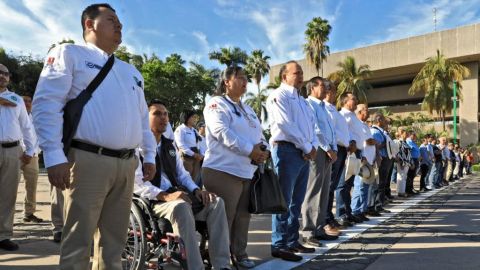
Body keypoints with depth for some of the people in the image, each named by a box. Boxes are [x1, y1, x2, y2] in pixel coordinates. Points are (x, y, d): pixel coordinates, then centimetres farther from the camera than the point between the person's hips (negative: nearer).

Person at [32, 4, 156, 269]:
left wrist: (149, 155, 17)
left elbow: (142, 117, 26)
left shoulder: (131, 71, 24)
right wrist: (54, 156, -15)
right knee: (78, 239, -2)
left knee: (114, 239, 13)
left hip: (127, 163, 6)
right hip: (88, 160, -6)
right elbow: (46, 104, -6)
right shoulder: (69, 54, 5)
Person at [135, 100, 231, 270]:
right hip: (153, 201, -7)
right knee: (181, 207, -38)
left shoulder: (169, 145, 23)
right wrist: (166, 196, -27)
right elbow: (137, 184, -13)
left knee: (216, 202, -17)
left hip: (177, 195, 7)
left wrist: (196, 190, 1)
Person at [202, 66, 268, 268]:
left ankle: (240, 254, 25)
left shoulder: (248, 110, 23)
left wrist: (263, 149, -4)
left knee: (242, 216, 13)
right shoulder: (216, 104, -2)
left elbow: (259, 133, 19)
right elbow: (223, 133, -16)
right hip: (223, 171, -8)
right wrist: (250, 150, -18)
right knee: (223, 218, -3)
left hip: (248, 171, 8)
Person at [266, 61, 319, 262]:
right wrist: (308, 148, -11)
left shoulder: (302, 100, 23)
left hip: (304, 153, 9)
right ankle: (279, 245, 2)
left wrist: (313, 146, -1)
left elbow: (311, 125, 19)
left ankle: (292, 241, 22)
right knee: (284, 200, -5)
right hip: (287, 150, -9)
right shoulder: (279, 96, -5)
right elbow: (286, 125, -15)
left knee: (296, 201, 12)